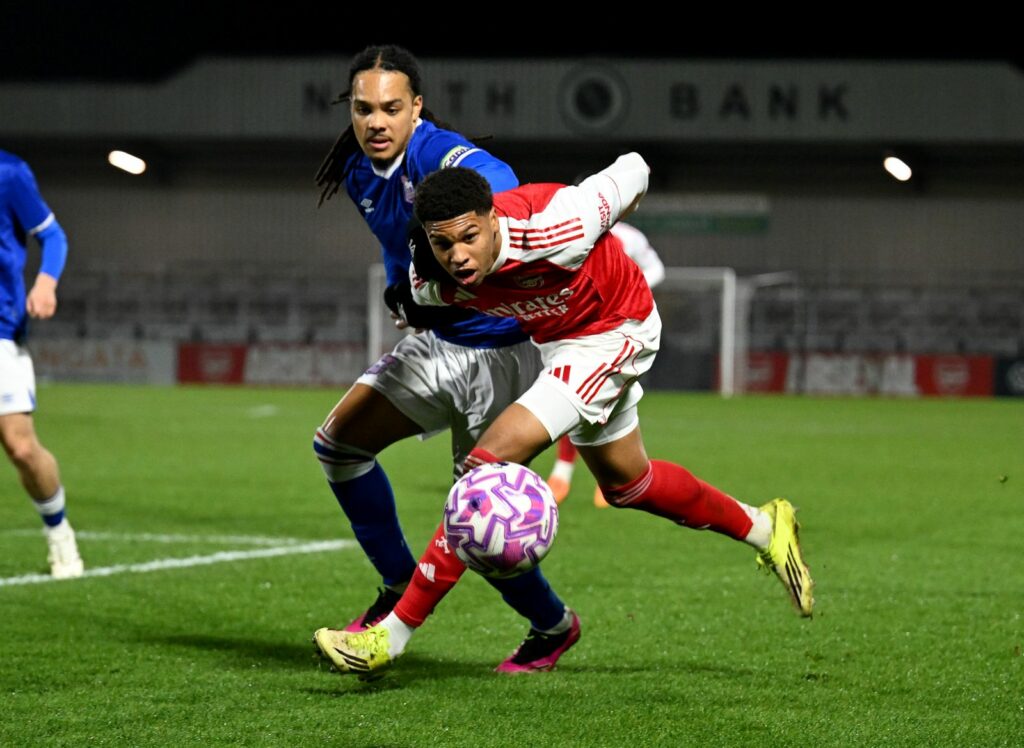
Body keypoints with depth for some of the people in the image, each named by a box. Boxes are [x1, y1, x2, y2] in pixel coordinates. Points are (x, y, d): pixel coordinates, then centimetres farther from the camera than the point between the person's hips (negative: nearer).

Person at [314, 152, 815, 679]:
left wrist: (613, 216, 3)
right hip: (555, 339, 7)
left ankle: (393, 636, -19)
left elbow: (631, 171, -17)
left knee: (490, 463, -20)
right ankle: (763, 529, 46)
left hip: (614, 332, -7)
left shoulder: (554, 228, -38)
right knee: (625, 484, 23)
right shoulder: (430, 281, -24)